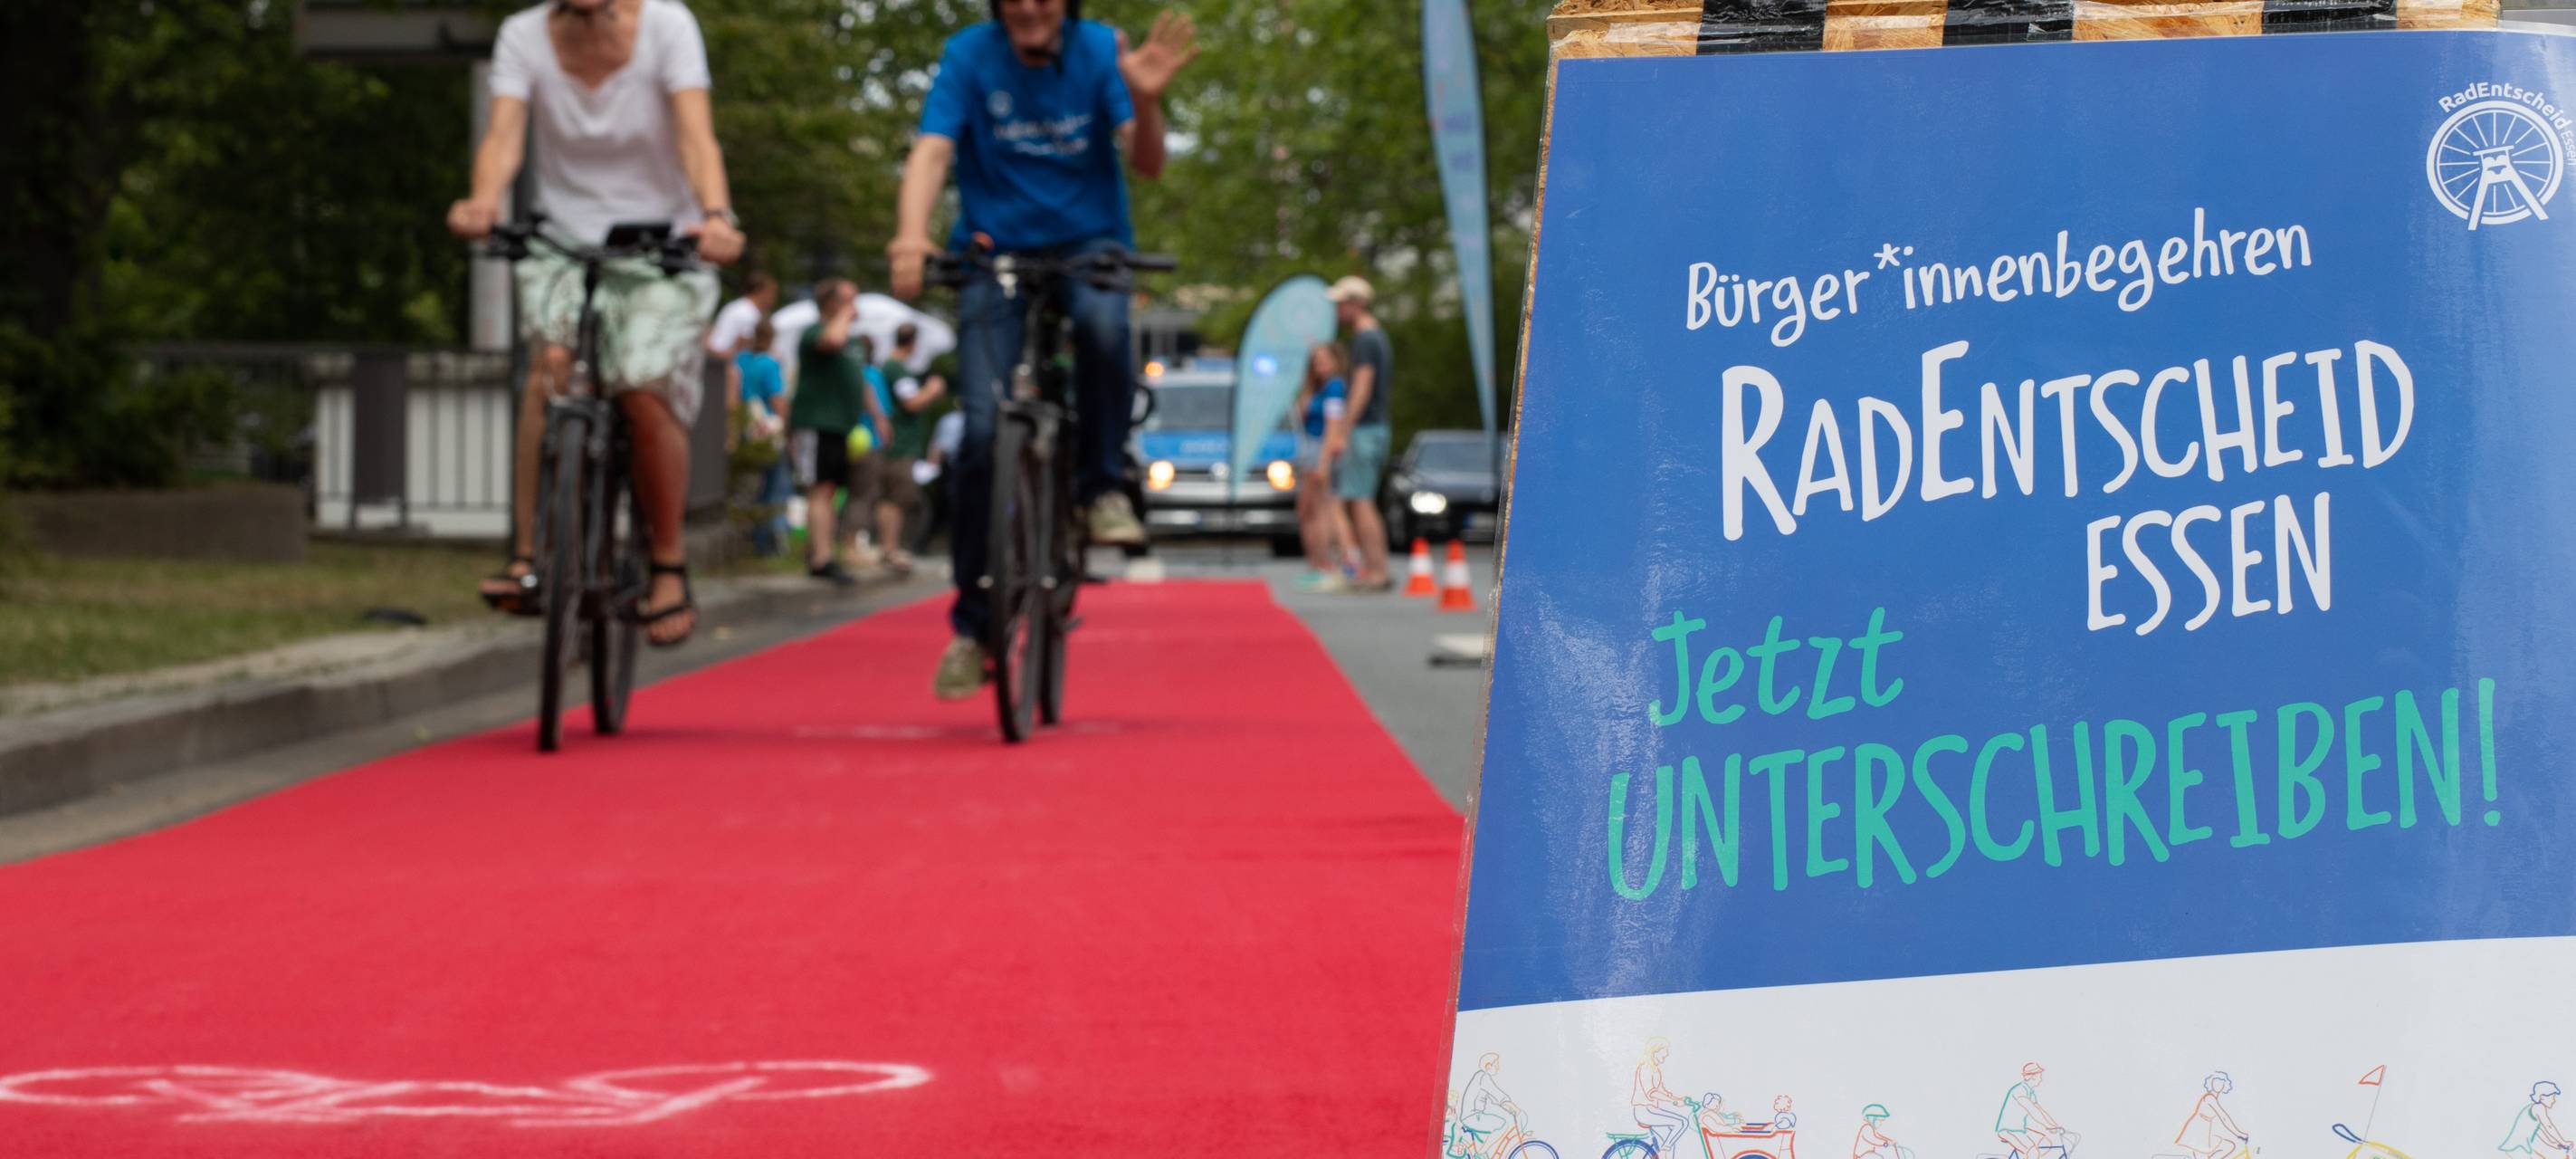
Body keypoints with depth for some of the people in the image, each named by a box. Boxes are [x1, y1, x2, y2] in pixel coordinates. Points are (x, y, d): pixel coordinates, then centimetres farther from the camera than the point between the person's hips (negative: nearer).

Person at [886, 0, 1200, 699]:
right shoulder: (969, 56, -8)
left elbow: (1146, 164, -13)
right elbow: (932, 150, -19)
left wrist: (1145, 100, -35)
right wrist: (911, 234, -38)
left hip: (1087, 246, 0)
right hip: (995, 252, 0)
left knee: (1103, 321, -36)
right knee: (984, 432, -13)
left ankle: (1102, 485, -12)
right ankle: (973, 628, -2)